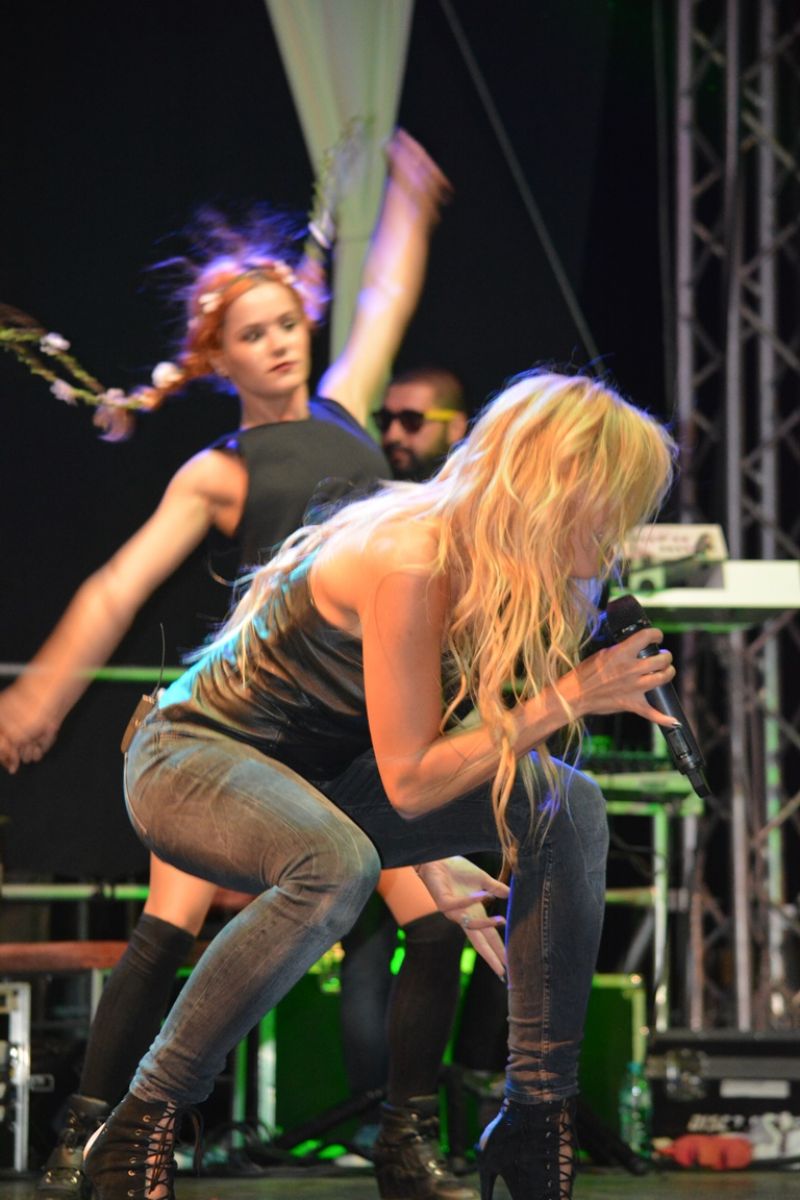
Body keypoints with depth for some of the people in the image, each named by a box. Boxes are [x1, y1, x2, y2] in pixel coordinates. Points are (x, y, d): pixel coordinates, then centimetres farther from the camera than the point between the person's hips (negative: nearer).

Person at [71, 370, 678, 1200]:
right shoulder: (410, 567, -29)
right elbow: (409, 779, -25)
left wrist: (434, 867, 16)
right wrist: (566, 700, -24)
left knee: (566, 805, -8)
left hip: (316, 778, 9)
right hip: (192, 756, -9)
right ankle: (138, 1131, -27)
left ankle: (538, 1120, -5)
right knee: (336, 866, -41)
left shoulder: (481, 560, -2)